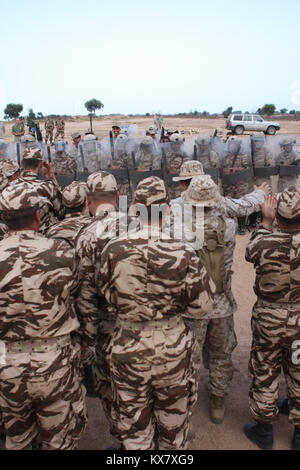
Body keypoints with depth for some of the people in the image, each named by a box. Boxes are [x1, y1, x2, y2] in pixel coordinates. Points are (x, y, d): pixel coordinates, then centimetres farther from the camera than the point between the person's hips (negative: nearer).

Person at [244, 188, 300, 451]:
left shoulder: (265, 243, -22)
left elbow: (251, 251, 1)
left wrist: (265, 222, 10)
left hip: (269, 319, -2)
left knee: (264, 375, 16)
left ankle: (264, 431, 35)